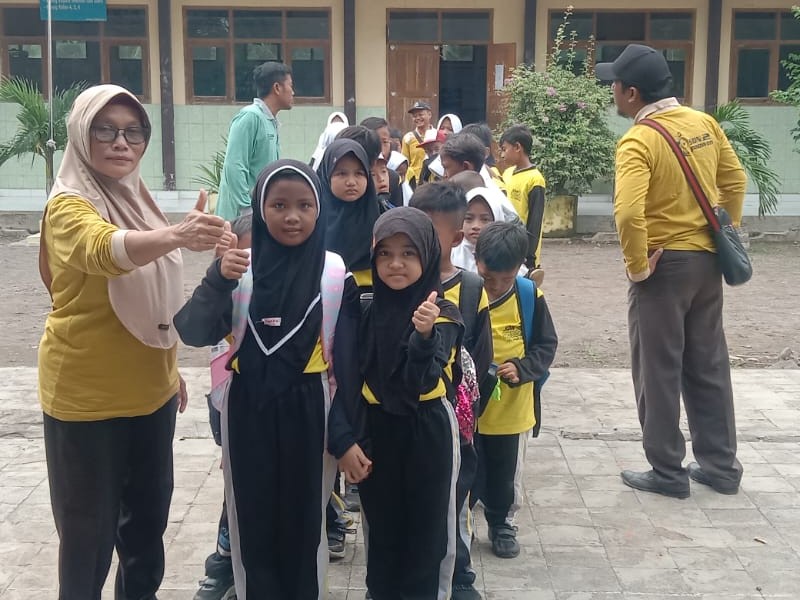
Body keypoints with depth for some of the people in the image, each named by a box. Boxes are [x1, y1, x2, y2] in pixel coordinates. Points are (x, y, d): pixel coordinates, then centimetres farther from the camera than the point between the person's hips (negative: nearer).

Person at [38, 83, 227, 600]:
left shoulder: (137, 199, 6)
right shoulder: (69, 206, -17)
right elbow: (104, 250, -40)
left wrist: (171, 366, 18)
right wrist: (175, 235, -58)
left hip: (149, 390, 7)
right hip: (86, 396, -7)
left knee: (149, 515, 19)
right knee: (90, 533, 2)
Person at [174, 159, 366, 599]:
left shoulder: (336, 274, -5)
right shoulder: (240, 268, -4)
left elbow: (349, 356, -2)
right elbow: (193, 333, -11)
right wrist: (218, 281, -26)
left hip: (307, 410, -1)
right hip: (248, 409, 1)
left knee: (304, 524, 11)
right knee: (253, 523, 10)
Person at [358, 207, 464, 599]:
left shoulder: (442, 314, -13)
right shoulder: (370, 311, 0)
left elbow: (420, 381, -26)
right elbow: (358, 378, 8)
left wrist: (424, 335, -42)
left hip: (428, 433, -4)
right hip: (377, 431, 4)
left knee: (426, 530, 6)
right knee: (381, 528, 14)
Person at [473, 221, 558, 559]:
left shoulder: (530, 295, -9)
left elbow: (547, 345, -1)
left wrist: (521, 369, -17)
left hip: (512, 408, 2)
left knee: (506, 476, 17)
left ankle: (502, 524, 40)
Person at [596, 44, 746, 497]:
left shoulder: (639, 140, -19)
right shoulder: (704, 124, 3)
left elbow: (629, 213, -31)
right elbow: (735, 181, 10)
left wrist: (637, 267, -17)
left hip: (665, 265, -7)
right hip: (708, 260, 7)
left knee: (659, 371, 6)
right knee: (709, 365, 16)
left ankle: (667, 472, 15)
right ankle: (721, 465, 25)